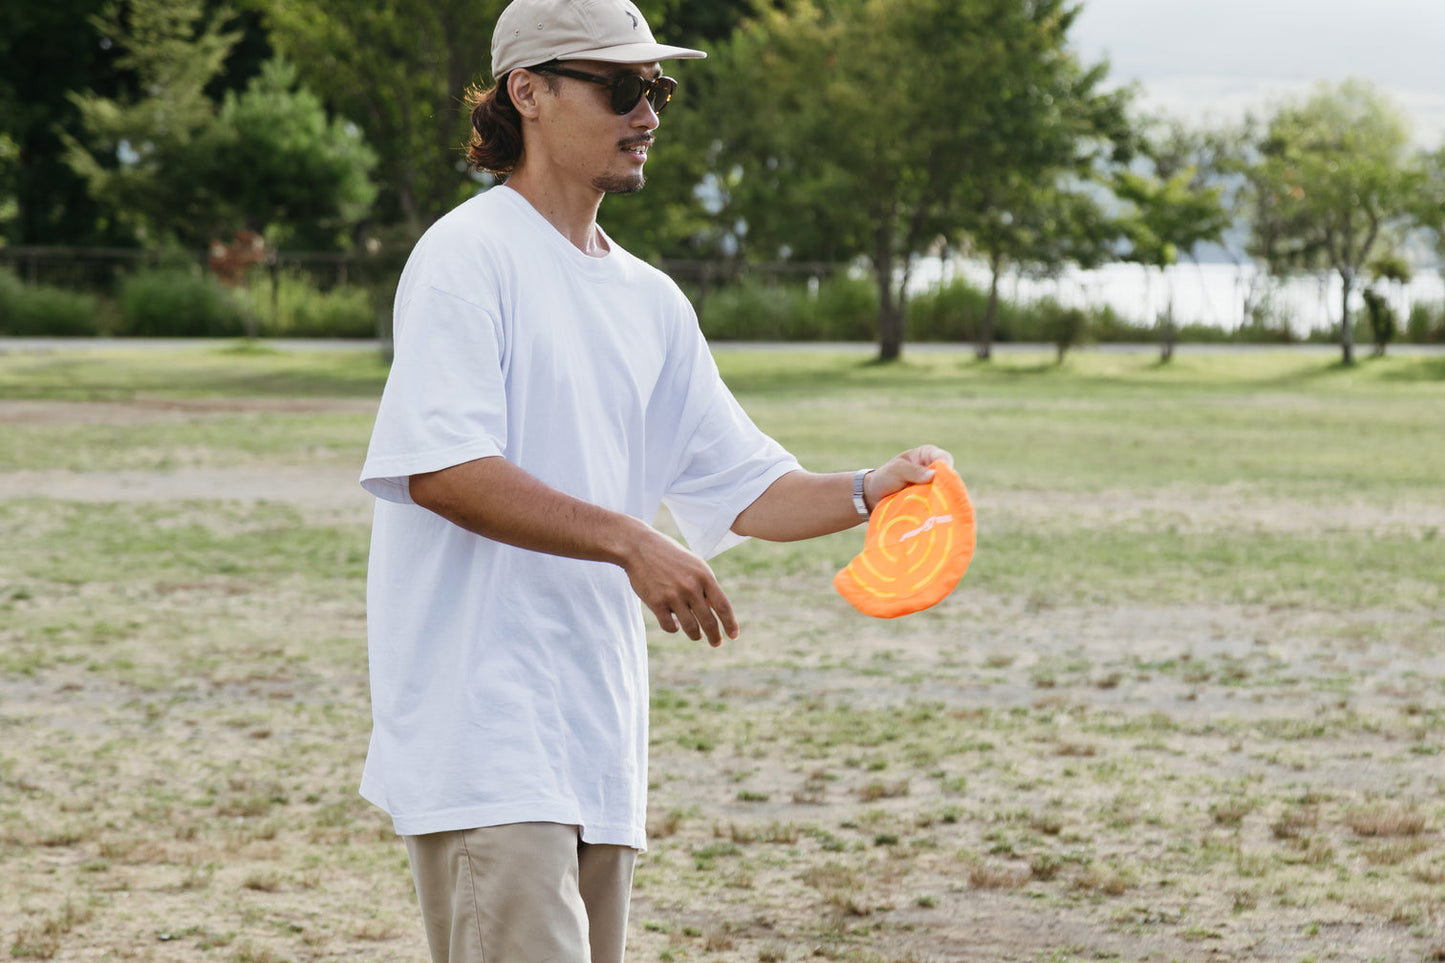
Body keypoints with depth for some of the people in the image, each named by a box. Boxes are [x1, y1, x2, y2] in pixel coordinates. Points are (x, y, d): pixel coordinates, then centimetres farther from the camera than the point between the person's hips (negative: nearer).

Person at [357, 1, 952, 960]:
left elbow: (742, 484, 16)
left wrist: (866, 493, -3)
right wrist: (630, 541, -22)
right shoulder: (469, 257, -7)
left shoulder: (651, 300, 18)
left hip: (601, 739, 8)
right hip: (482, 731, -8)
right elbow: (441, 470, -18)